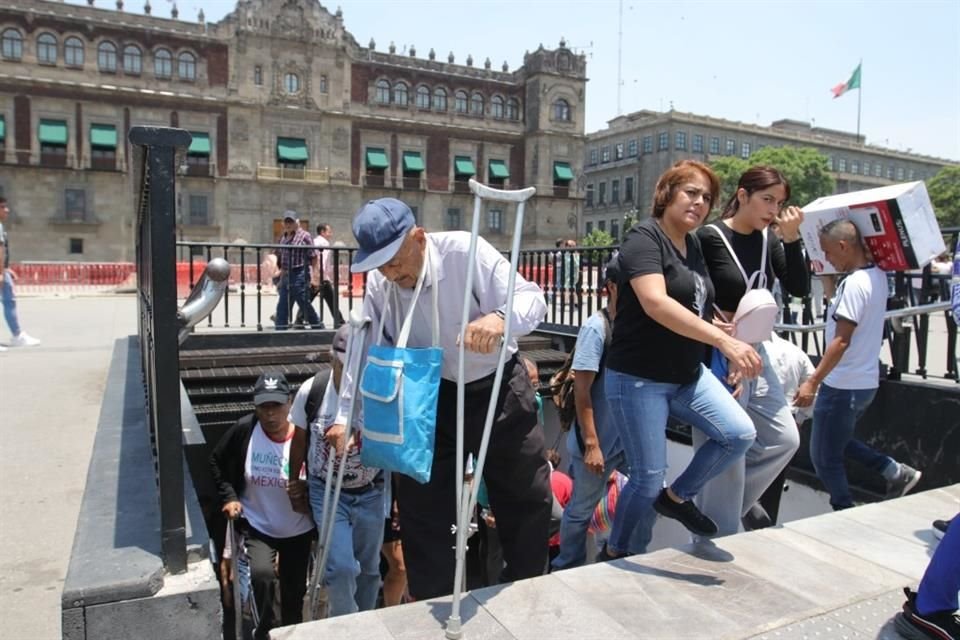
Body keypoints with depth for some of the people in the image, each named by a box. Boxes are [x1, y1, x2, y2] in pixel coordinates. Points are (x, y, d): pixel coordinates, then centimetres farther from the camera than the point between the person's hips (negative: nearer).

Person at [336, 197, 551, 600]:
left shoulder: (466, 252, -24)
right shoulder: (378, 285, -10)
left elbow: (531, 298, -27)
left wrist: (500, 318, -50)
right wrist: (347, 416, -10)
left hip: (498, 389, -2)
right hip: (431, 397, 3)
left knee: (527, 497, 11)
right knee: (421, 507, 6)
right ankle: (430, 605, 29)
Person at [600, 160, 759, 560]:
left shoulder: (693, 245, 11)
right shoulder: (645, 238, -15)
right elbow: (656, 304, -32)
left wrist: (728, 330, 3)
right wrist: (724, 340, -38)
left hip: (688, 374, 8)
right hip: (638, 379, -7)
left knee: (740, 434, -7)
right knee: (648, 479, 0)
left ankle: (677, 497, 17)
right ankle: (614, 552, 26)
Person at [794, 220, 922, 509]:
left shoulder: (854, 283, -21)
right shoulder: (877, 275, 5)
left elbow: (841, 341, -24)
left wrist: (812, 382, -22)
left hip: (843, 385, -9)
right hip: (865, 381, 9)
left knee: (824, 458, 5)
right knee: (839, 443, 28)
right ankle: (896, 472, 23)